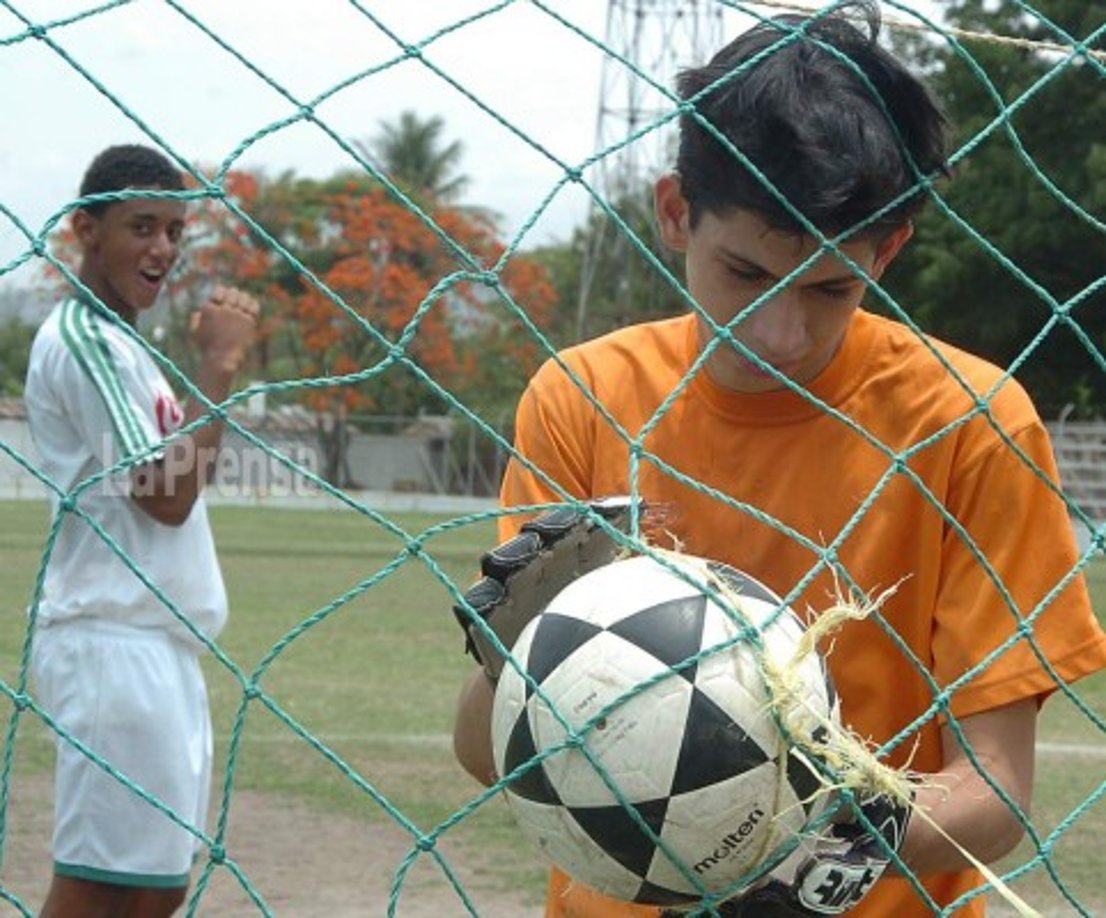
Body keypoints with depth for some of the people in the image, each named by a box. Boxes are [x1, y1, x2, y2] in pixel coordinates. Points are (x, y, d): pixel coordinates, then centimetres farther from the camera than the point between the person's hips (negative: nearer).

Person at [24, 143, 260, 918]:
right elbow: (167, 497, -16)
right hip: (114, 643, -10)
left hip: (159, 645, 10)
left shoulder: (123, 341, 18)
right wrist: (217, 365, -13)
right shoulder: (82, 337, -12)